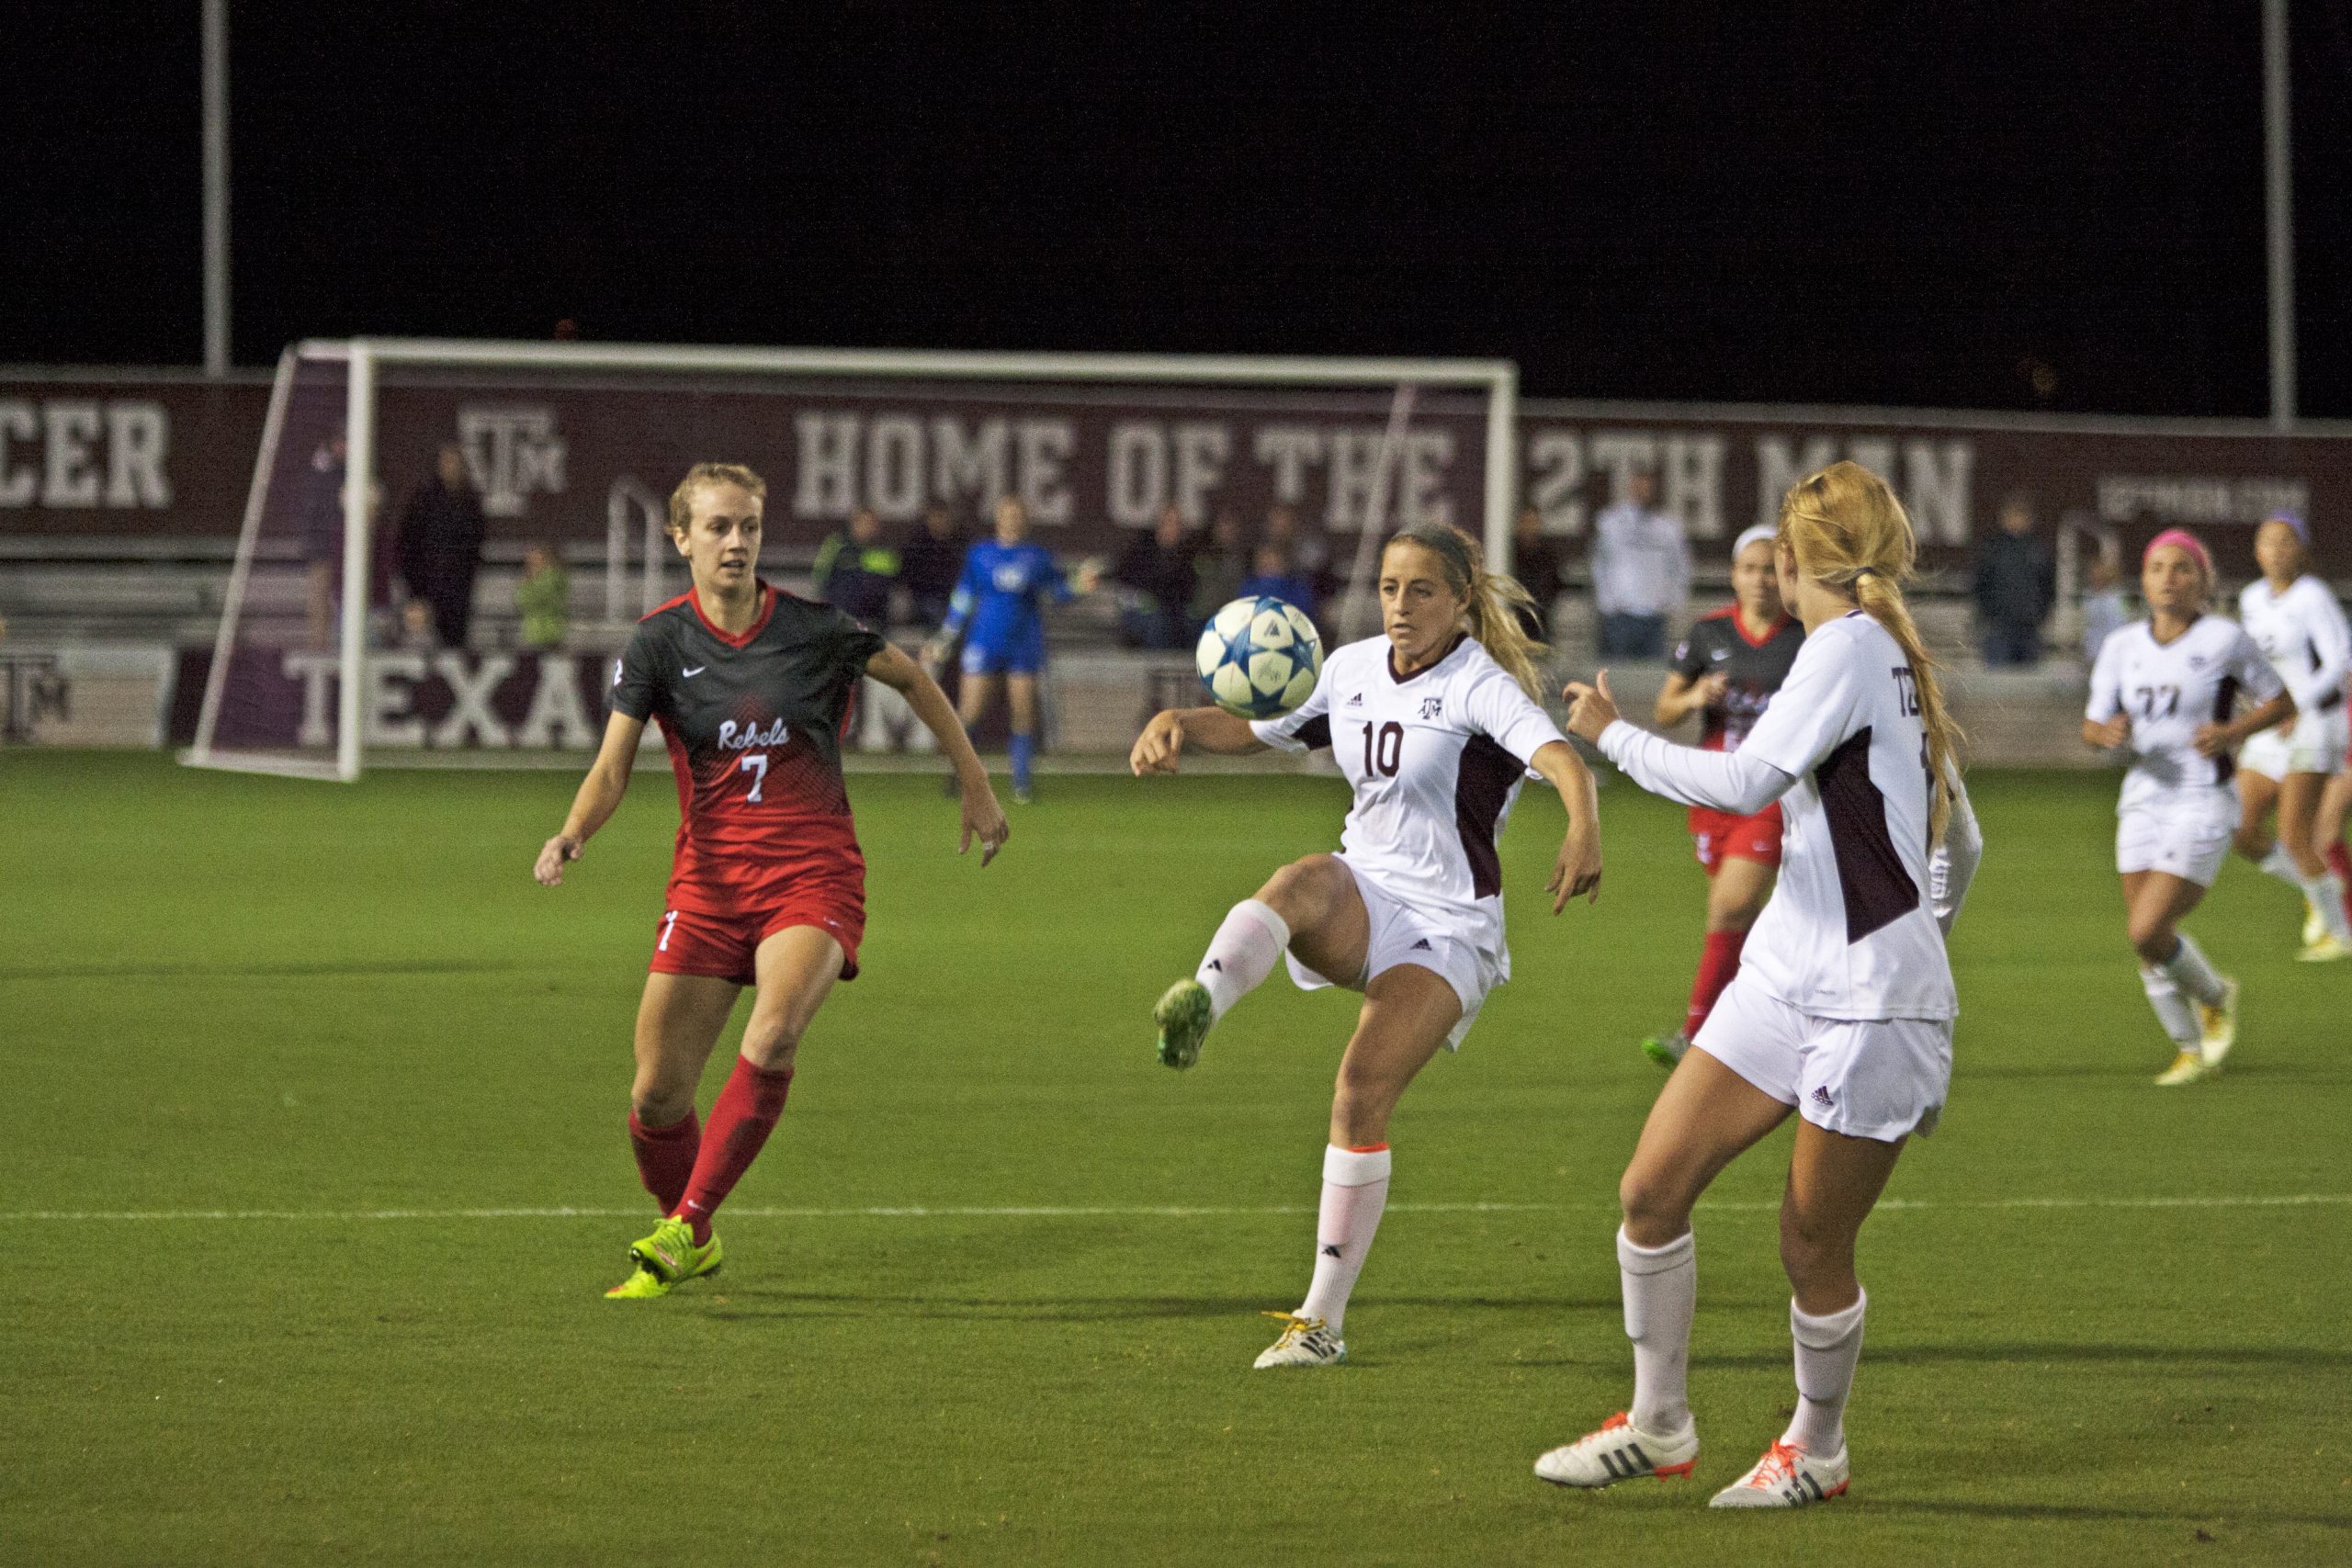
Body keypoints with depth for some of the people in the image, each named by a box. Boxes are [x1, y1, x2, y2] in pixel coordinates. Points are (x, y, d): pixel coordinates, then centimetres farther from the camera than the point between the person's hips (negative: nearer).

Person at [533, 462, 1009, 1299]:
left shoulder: (812, 628, -3)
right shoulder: (658, 643, -2)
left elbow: (914, 681, 14)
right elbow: (613, 766, -8)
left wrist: (976, 786, 16)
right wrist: (572, 836, -28)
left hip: (813, 873, -2)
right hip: (709, 876, 2)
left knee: (772, 1037, -30)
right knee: (657, 1095, -1)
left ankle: (685, 1223, -16)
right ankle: (692, 1250, 27)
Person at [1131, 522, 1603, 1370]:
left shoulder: (1480, 687, -12)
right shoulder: (1353, 669, 8)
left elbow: (1556, 754, -32)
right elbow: (1248, 727, 19)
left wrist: (1583, 828, -54)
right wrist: (1177, 722, -5)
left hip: (1449, 929, -4)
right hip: (1363, 899, 4)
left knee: (1361, 1097, -18)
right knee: (1299, 882, -33)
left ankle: (1323, 1320, -7)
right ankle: (1199, 1003, -64)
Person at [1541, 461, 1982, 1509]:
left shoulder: (1849, 645, -13)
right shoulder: (1893, 657, 15)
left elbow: (1746, 782, -23)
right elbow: (1959, 843, 22)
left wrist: (1612, 734, -10)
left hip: (1873, 1004, -9)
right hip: (1785, 979, 9)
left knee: (1812, 1248, 1)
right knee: (1652, 1187, 1)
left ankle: (1816, 1449, 22)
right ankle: (1658, 1425, 12)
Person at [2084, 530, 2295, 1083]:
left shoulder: (2224, 639, -8)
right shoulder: (2122, 647, 4)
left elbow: (2282, 702, 1)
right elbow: (2091, 729, 7)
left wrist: (2232, 731, -16)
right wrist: (2108, 733, -17)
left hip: (2204, 803, -5)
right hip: (2143, 802, 5)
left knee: (2148, 932, -16)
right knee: (2147, 946, 6)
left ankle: (2215, 996, 14)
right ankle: (2190, 1051, 28)